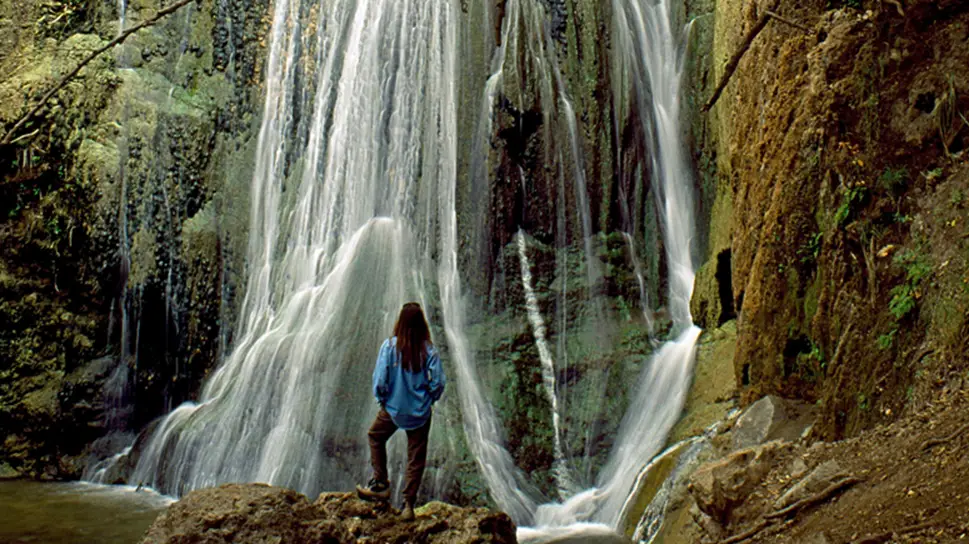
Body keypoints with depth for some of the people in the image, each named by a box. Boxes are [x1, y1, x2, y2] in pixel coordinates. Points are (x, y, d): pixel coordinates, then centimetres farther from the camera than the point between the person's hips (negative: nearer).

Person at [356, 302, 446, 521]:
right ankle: (408, 504, 14)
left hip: (393, 408, -1)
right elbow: (438, 383, -12)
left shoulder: (390, 345, -14)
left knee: (375, 437, 28)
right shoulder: (429, 350, -11)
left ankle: (381, 485, 27)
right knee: (416, 457, 12)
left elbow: (380, 379, -13)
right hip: (420, 412, 1)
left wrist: (381, 398, 5)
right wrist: (429, 399, 7)